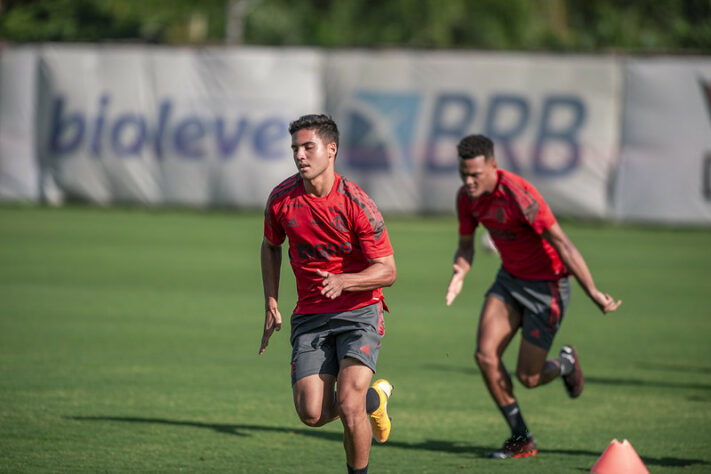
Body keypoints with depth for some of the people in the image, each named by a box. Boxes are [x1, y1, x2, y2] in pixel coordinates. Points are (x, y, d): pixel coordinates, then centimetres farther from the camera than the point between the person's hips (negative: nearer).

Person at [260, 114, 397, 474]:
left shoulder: (356, 204, -15)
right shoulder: (281, 198, -3)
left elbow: (387, 271, -12)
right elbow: (270, 246, 17)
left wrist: (343, 281, -28)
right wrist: (271, 304, 11)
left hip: (359, 312, -4)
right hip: (310, 317, 4)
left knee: (348, 405, -20)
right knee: (312, 414, -9)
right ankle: (373, 398, 23)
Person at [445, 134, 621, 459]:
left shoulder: (518, 195, -29)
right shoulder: (467, 197, -5)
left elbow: (561, 243, -28)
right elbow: (466, 245, 9)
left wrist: (593, 292, -31)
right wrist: (460, 274, -14)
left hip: (547, 283, -7)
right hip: (510, 278, 7)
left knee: (528, 377, -4)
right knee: (485, 355, -10)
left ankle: (565, 364, 33)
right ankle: (521, 440, 4)